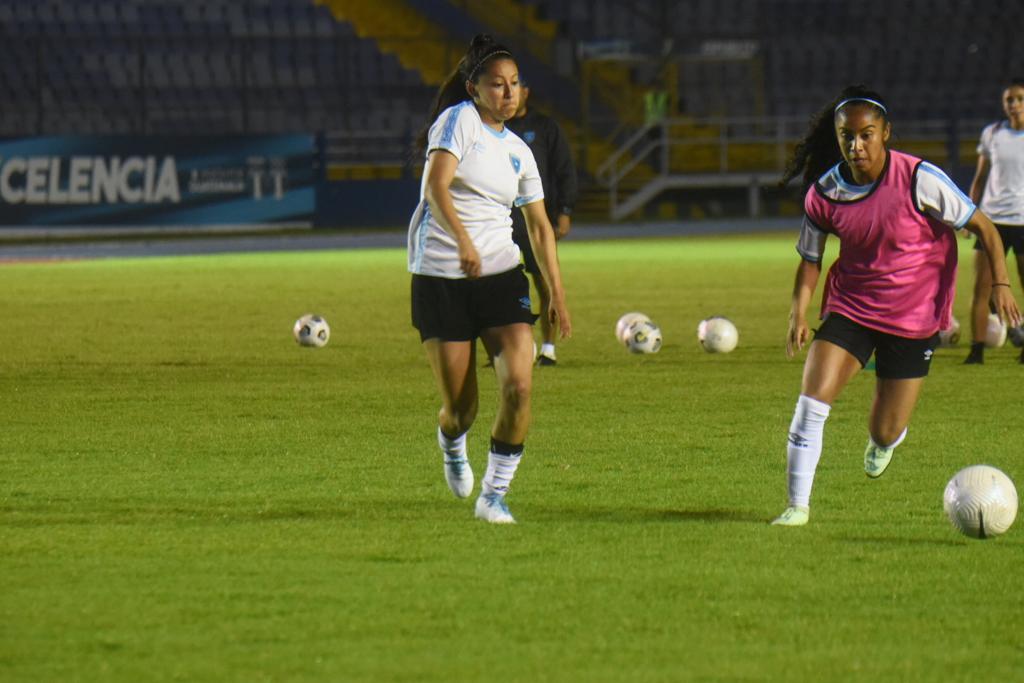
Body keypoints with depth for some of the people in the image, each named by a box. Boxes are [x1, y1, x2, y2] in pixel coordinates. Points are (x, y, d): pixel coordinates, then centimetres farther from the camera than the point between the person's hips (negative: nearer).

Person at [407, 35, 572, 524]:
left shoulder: (518, 151, 12)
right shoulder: (459, 120, -5)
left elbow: (540, 227, 21)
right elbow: (437, 185, -21)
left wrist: (557, 294, 15)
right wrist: (462, 241, -36)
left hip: (502, 277, 5)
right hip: (440, 278, -4)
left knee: (518, 386, -15)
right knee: (460, 407, -2)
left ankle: (494, 497, -2)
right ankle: (451, 446, 36)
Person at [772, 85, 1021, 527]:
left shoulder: (919, 180, -18)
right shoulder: (824, 193, -8)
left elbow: (983, 228, -9)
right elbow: (810, 258, 7)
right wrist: (799, 313, -7)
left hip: (914, 317, -2)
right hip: (850, 306, 2)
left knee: (886, 432, 3)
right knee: (812, 399, -19)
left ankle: (883, 441, 45)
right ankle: (798, 505, -6)